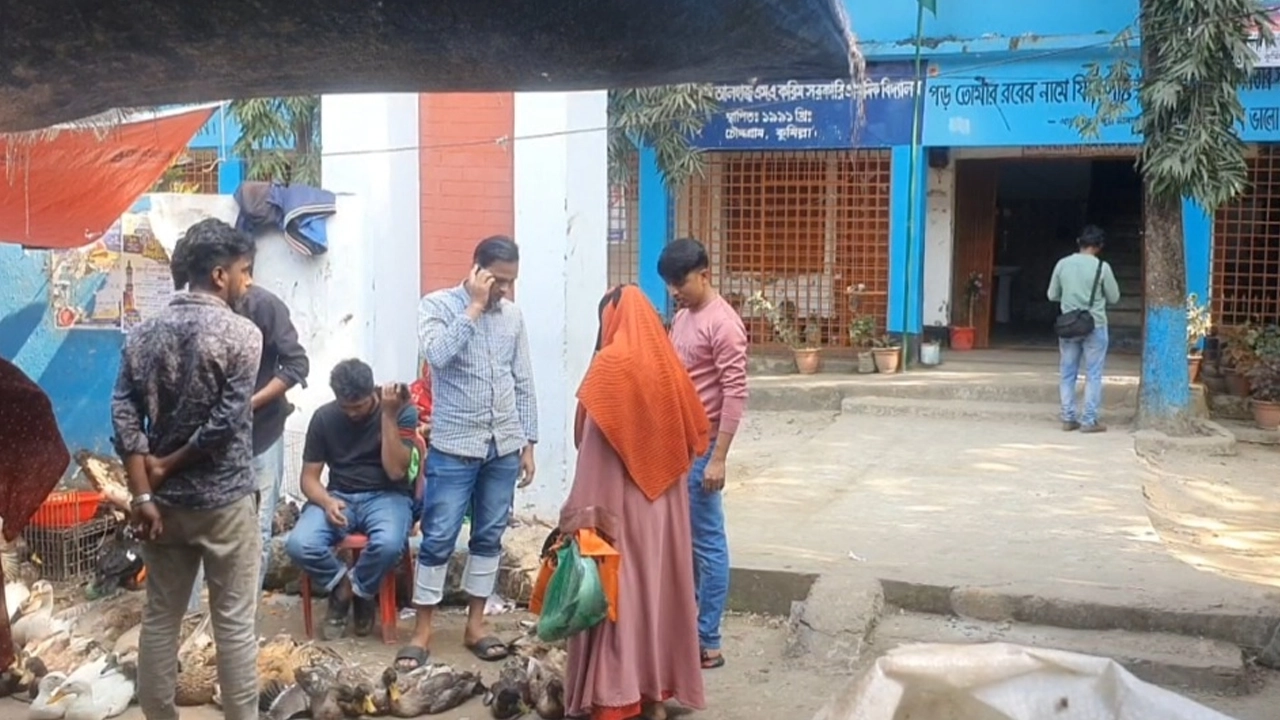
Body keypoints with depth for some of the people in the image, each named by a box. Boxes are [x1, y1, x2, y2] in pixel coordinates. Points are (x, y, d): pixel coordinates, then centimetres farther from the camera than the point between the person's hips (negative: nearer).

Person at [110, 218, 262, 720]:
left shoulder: (143, 335, 4)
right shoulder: (242, 334, -12)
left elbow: (125, 418, -3)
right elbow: (226, 423, -18)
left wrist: (143, 494, -4)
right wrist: (169, 466, -5)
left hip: (164, 501, 5)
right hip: (224, 500, -5)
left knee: (160, 618, 15)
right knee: (234, 624, 5)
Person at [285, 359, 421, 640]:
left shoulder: (402, 410, -9)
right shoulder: (324, 417, -2)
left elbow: (396, 471, -18)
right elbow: (309, 477, 1)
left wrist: (388, 415, -24)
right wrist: (327, 502, -21)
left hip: (387, 495, -2)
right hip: (339, 496, 2)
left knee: (388, 543, -36)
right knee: (299, 544, -28)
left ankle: (359, 591, -2)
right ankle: (342, 585, 2)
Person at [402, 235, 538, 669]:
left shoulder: (512, 315, 7)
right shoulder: (437, 305, -6)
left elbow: (523, 383, 10)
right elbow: (438, 355, -25)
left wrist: (528, 442, 8)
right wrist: (474, 307, -19)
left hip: (504, 447, 5)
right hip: (454, 447, -4)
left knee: (489, 536, 11)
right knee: (438, 538, 0)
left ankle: (475, 623, 23)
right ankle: (422, 630, 12)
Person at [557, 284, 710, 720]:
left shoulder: (610, 363, -11)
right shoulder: (668, 365, 6)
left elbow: (590, 441, -14)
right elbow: (695, 435, 11)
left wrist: (582, 511, -14)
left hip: (618, 499, -6)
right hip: (664, 500, 6)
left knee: (617, 588, 0)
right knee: (657, 583, 13)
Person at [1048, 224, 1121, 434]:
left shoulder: (1063, 264, -1)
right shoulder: (1102, 267, -10)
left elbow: (1052, 295, 7)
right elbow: (1114, 298, -1)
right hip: (1095, 326, -3)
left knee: (1067, 373, 10)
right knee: (1093, 375, 4)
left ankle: (1068, 418, 12)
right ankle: (1089, 420, 4)